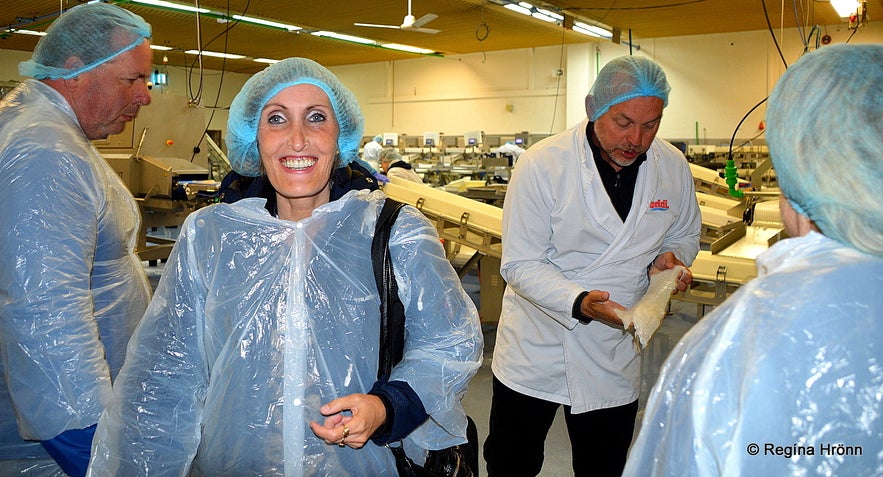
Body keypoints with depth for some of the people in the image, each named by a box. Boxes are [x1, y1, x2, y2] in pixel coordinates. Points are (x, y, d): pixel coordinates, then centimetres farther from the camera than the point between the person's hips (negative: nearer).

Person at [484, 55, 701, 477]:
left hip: (615, 359, 3)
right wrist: (579, 303, -32)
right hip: (535, 351, -2)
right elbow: (520, 264, -16)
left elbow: (685, 234, 12)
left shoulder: (673, 168, -5)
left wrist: (669, 258, -11)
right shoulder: (542, 164, -18)